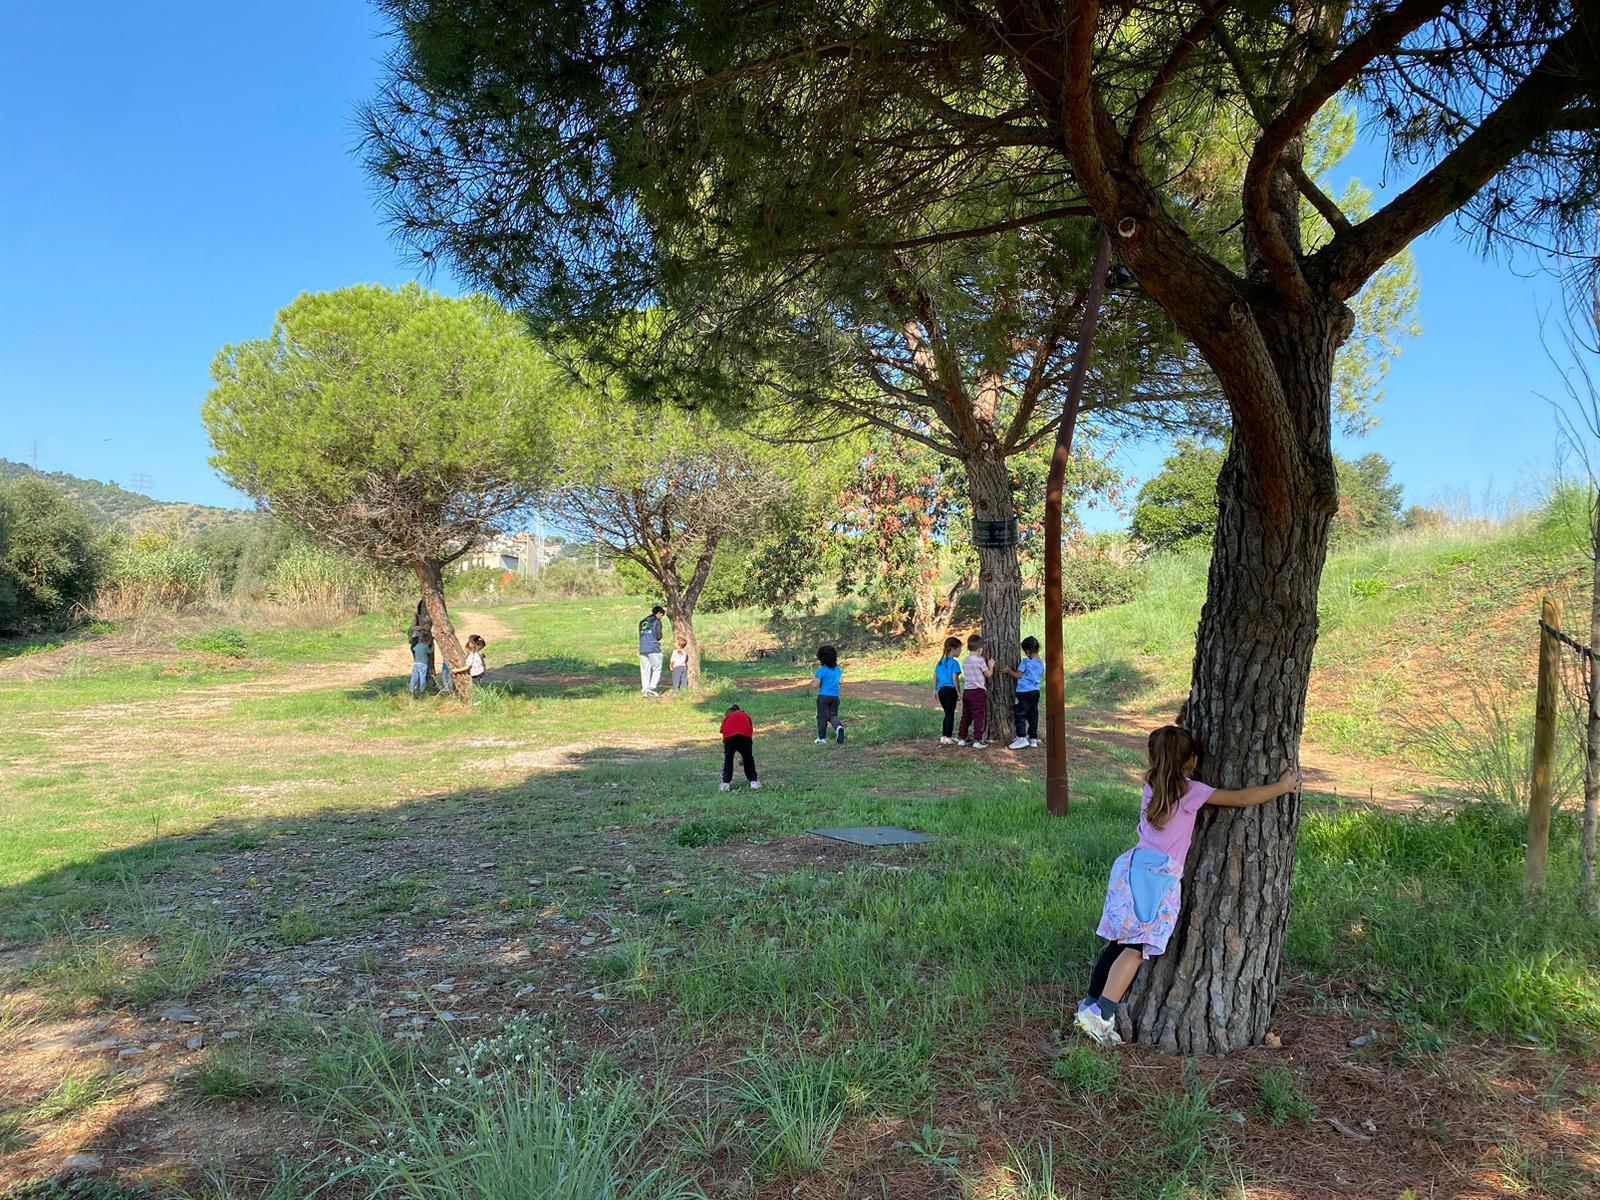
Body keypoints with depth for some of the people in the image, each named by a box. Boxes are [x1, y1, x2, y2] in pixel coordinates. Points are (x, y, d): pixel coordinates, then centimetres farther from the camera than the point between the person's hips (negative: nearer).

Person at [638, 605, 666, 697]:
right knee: (657, 669, 2)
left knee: (645, 671, 7)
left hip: (642, 649, 5)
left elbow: (640, 635, 18)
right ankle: (651, 687, -8)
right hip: (653, 649, -5)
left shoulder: (642, 622, 18)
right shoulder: (657, 621, 0)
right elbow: (658, 636, -7)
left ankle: (645, 689, 5)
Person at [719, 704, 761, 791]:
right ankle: (753, 781, 17)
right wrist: (742, 757, 48)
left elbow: (724, 741, 34)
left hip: (730, 734, 0)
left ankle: (726, 783, 16)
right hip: (745, 733, 0)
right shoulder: (746, 715, 40)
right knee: (748, 757, 18)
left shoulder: (726, 717, 37)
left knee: (728, 758, 18)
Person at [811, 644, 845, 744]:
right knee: (833, 715, 14)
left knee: (822, 717, 7)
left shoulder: (822, 670, -13)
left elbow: (815, 685, -14)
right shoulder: (838, 669, 5)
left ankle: (822, 738, 13)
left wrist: (813, 679, 6)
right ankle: (839, 726, -17)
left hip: (823, 696, -5)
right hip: (835, 696, 5)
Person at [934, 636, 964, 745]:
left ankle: (944, 736, 22)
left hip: (941, 690, 7)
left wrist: (935, 690, 21)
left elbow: (935, 677, 14)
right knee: (950, 714, 3)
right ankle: (947, 737, 4)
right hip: (950, 690, -7)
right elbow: (955, 679, -15)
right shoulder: (954, 663, -10)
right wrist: (959, 692, -8)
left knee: (947, 713, 19)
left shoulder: (940, 662, 12)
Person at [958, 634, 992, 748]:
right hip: (978, 692, -6)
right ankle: (977, 740, -1)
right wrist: (991, 665, 14)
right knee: (979, 716, 0)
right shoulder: (980, 660, -12)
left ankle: (961, 738, 18)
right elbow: (988, 674, -3)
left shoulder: (965, 661, 8)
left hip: (966, 691, 7)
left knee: (966, 716, 14)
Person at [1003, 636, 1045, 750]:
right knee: (1033, 715, 11)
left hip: (1024, 692, -7)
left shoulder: (1025, 662, -13)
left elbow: (1018, 675, -8)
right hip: (1035, 691, 7)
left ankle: (1022, 738, -10)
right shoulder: (1042, 663, 7)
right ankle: (1033, 738, 16)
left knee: (1019, 714, -3)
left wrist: (1009, 671, 8)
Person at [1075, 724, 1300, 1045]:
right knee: (1137, 947, -4)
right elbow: (1242, 798, -7)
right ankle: (1100, 1015, -8)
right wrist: (1283, 786, 7)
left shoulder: (1152, 785, 12)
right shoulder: (1191, 791, -7)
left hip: (1133, 865, 7)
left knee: (1120, 942, 13)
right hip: (1159, 877, -7)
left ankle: (1091, 1003, 18)